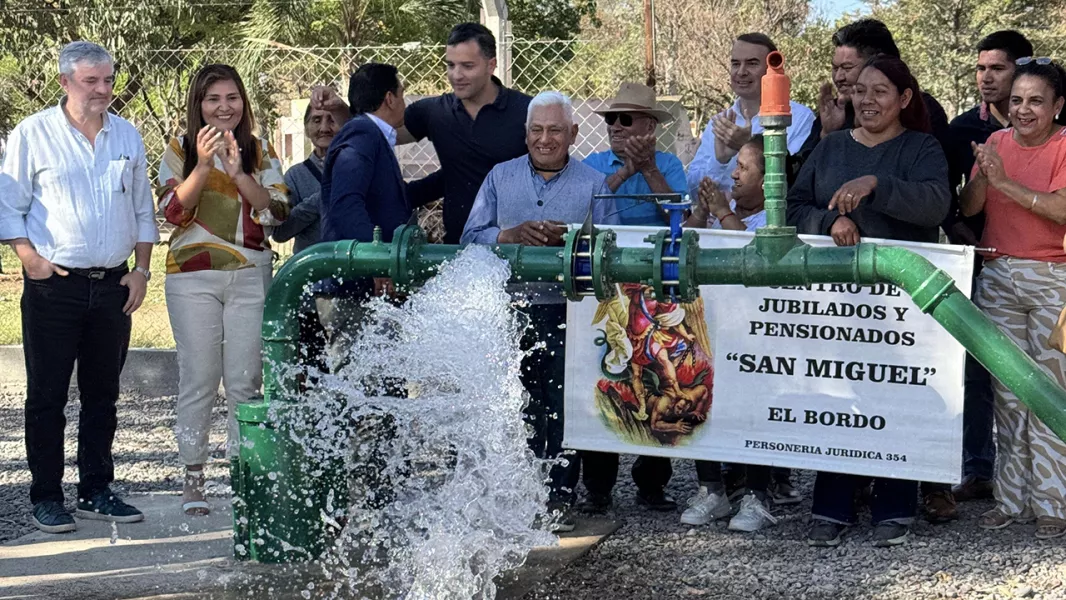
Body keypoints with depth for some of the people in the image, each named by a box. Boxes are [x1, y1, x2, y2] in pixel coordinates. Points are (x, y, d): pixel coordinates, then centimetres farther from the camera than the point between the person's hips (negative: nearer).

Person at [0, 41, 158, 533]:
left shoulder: (127, 137, 12)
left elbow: (143, 211, 17)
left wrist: (141, 269, 7)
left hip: (113, 285, 4)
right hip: (54, 285, -4)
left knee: (102, 395, 10)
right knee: (47, 395, 0)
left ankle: (96, 492, 19)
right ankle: (46, 498, 7)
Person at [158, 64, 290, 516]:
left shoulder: (261, 152, 10)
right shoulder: (181, 150, 6)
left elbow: (277, 212, -1)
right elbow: (173, 211, -4)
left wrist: (239, 173, -14)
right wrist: (204, 166, -15)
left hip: (251, 276, 1)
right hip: (193, 278, -1)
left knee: (245, 381, -2)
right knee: (198, 380, -4)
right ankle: (193, 479, 3)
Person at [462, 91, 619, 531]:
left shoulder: (594, 185, 9)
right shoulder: (500, 177, 14)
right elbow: (471, 237, 7)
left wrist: (569, 239, -14)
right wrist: (511, 235, -10)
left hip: (567, 314, -1)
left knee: (563, 409, -3)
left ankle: (559, 498, 4)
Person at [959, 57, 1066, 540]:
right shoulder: (997, 142, 9)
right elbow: (968, 208, 2)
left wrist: (1006, 183, -23)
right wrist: (982, 176, -17)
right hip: (999, 277, 4)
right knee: (1007, 389, 6)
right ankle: (1012, 499, 12)